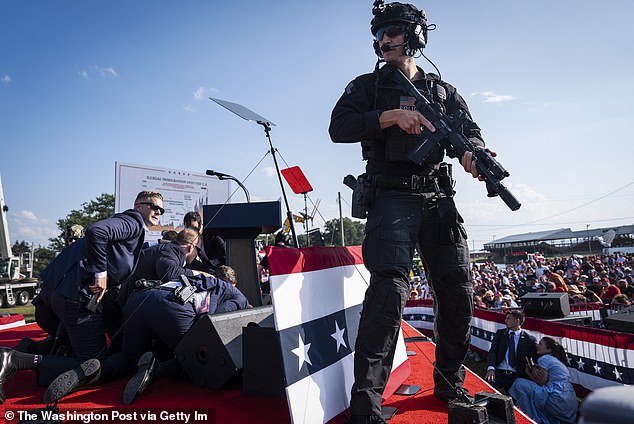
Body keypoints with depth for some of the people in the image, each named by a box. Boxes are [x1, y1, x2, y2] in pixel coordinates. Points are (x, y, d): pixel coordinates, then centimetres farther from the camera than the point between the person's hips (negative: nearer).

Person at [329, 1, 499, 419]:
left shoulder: (443, 90, 20)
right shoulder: (367, 85, 12)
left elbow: (469, 129, 11)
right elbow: (338, 127, -3)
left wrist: (472, 150, -14)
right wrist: (392, 115, -15)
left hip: (438, 199, 4)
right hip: (391, 198, -4)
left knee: (459, 288, 2)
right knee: (390, 286, -21)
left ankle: (450, 385, 23)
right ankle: (366, 403, -12)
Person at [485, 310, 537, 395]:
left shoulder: (530, 340, 7)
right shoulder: (500, 333, 13)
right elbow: (493, 351, 1)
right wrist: (491, 368, -15)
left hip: (517, 376, -1)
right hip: (499, 373, 1)